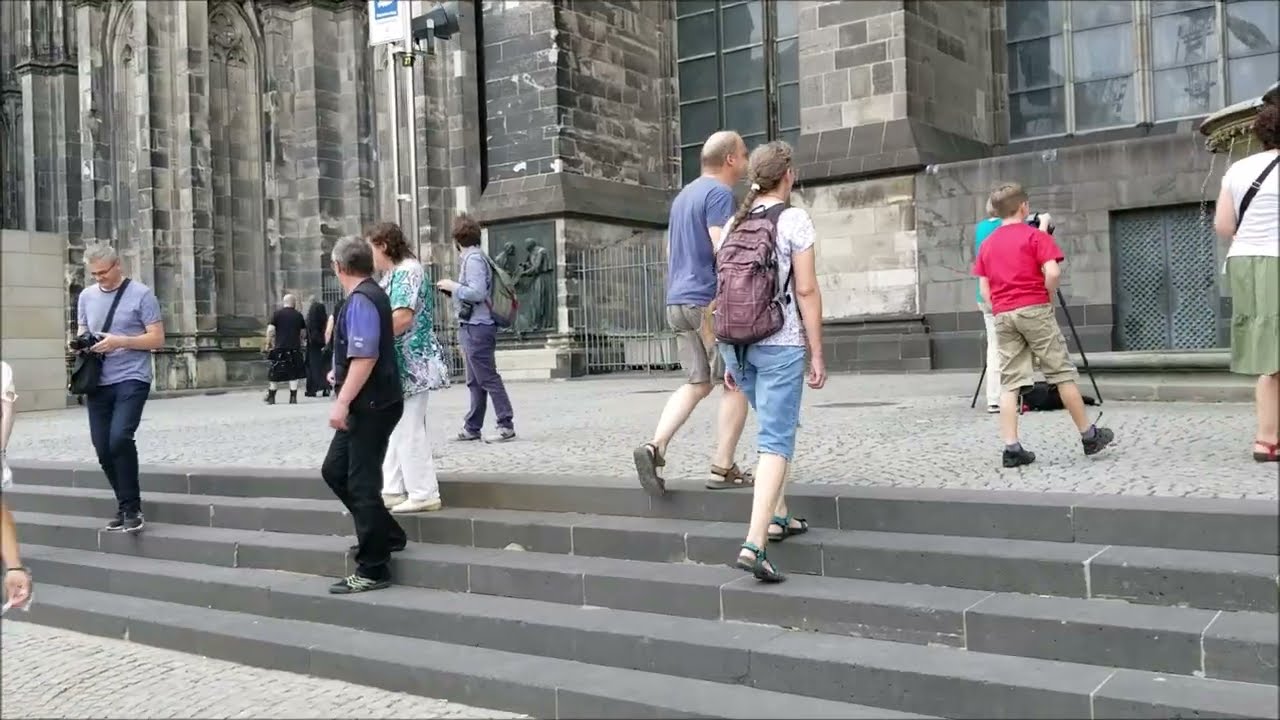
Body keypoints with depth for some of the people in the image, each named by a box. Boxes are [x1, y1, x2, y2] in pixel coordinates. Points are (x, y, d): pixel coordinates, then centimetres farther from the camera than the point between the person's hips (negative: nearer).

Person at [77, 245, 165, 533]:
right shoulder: (86, 296, 12)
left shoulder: (141, 294, -4)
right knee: (103, 448, 6)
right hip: (98, 383, 6)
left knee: (120, 438, -22)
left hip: (132, 379, -6)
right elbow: (82, 332, 21)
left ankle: (132, 508, -9)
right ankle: (125, 505, 24)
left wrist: (120, 341, -20)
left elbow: (157, 339, -7)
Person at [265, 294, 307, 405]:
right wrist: (301, 342, 28)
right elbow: (303, 333, 12)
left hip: (279, 347, -1)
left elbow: (270, 330, -6)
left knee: (274, 374, 9)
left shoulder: (277, 314, 1)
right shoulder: (299, 315, 7)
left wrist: (269, 343, 4)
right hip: (295, 348, 1)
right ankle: (293, 398, -1)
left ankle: (271, 398, 15)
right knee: (294, 373, 4)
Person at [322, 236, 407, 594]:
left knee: (362, 483, -3)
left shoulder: (361, 300, -17)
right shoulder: (371, 295, 13)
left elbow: (365, 357, -27)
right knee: (334, 470, 17)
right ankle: (386, 535, 27)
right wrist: (341, 375, 42)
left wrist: (342, 402, -27)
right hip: (366, 405, 10)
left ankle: (373, 570, 6)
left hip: (370, 406, -10)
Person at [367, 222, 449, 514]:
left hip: (410, 365, -10)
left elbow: (403, 318, -23)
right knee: (393, 430, 13)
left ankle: (424, 494, -1)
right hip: (395, 366, 10)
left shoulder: (408, 270, -12)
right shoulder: (390, 275, 17)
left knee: (409, 430, -7)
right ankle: (393, 490, 20)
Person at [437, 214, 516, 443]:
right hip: (473, 326, 10)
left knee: (488, 378, -6)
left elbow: (477, 293, -22)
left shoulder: (473, 259, -14)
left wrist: (452, 286, -11)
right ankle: (472, 428, 19)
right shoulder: (473, 257, 16)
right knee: (475, 381, 13)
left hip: (477, 328, -10)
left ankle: (506, 425, -2)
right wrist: (453, 290, 13)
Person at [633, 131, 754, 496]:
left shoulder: (683, 195, 20)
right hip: (711, 301, -8)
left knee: (697, 383, 12)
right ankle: (722, 469, 3)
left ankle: (655, 447, -4)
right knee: (735, 384, 1)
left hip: (678, 302, 9)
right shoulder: (719, 193, -9)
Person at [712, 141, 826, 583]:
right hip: (780, 343, -6)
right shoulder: (793, 220, -5)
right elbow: (806, 291, -10)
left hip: (735, 341, 6)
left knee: (778, 425, 24)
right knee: (776, 440, -6)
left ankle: (778, 517, 29)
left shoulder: (733, 224, 11)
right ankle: (754, 544, -15)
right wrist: (817, 354, -5)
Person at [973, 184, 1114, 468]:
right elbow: (1053, 272, -14)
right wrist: (1048, 296, 2)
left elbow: (984, 290, 10)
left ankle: (1012, 448, -5)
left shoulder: (987, 244, 14)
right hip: (1034, 310, -4)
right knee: (1063, 374, 5)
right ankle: (1089, 435, 14)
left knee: (1009, 382, 2)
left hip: (1002, 315, 4)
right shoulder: (1035, 235, 0)